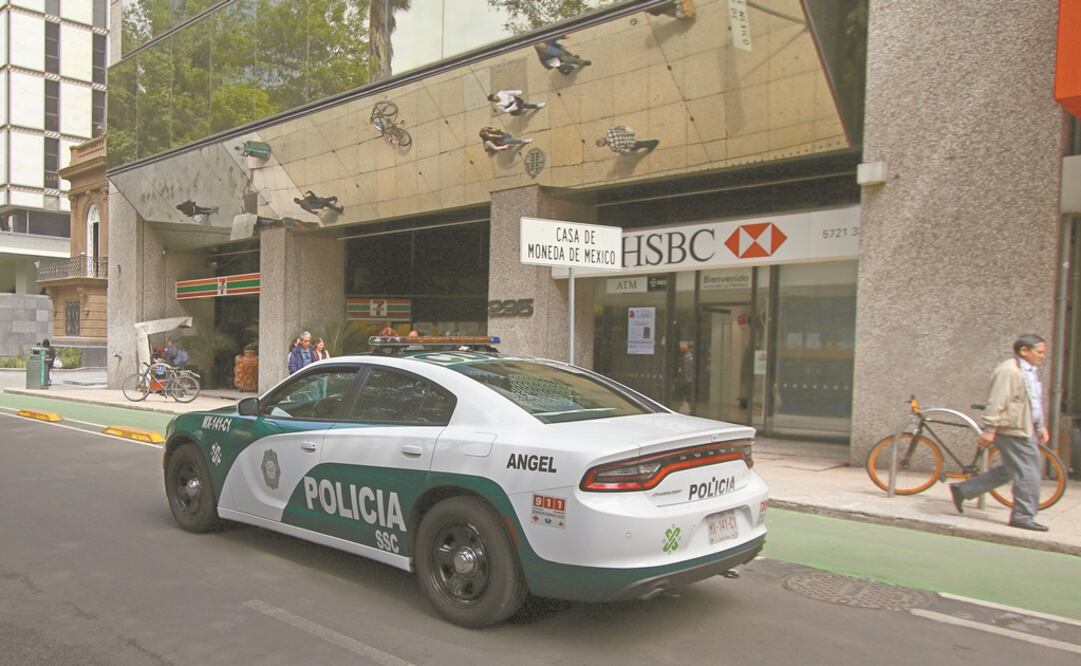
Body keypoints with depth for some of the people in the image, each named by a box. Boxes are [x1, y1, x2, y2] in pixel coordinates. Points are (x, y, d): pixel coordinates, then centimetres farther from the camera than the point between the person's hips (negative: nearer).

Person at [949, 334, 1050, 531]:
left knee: (1008, 470, 14)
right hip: (1012, 430, -11)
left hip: (1025, 430, 11)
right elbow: (996, 402, -22)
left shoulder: (1031, 371, 17)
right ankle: (1023, 516, 5)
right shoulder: (1008, 371, -17)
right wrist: (989, 429, -24)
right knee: (1028, 472, -5)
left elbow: (1036, 403, 27)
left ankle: (962, 490, 20)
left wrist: (1041, 427, 24)